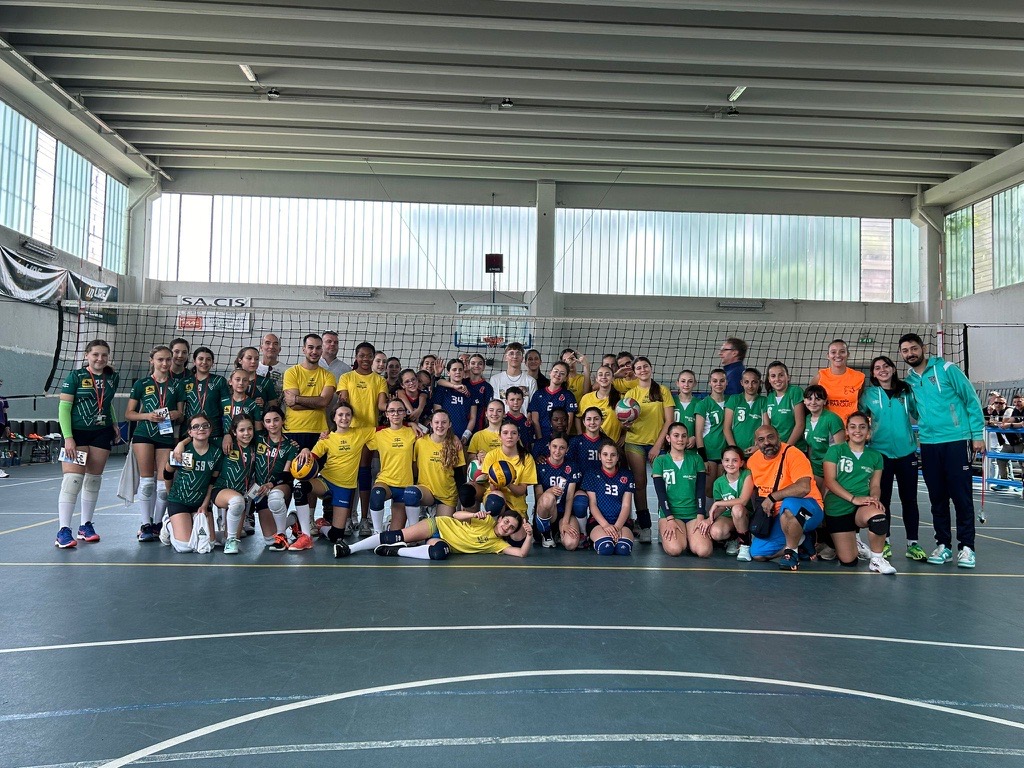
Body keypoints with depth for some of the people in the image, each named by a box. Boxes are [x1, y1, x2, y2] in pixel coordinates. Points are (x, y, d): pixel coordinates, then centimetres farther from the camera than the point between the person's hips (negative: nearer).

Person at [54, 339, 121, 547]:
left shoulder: (112, 378, 7)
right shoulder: (75, 377, -6)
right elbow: (64, 407, -8)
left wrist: (114, 425, 8)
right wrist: (68, 437, -15)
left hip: (102, 434, 5)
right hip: (77, 433, -4)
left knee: (93, 479, 9)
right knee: (72, 478, -13)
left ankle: (86, 525, 19)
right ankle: (63, 530, -11)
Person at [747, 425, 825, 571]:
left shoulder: (792, 454, -18)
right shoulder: (753, 461, 2)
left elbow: (804, 488, -32)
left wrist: (772, 497, -24)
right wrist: (758, 511, 6)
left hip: (807, 510, -6)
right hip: (778, 517, 7)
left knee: (789, 505, -41)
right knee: (757, 553, -8)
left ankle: (792, 551, -16)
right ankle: (799, 541, 14)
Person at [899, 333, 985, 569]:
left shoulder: (947, 370, -4)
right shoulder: (908, 381, 9)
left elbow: (971, 401, -3)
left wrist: (978, 434, -6)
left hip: (957, 440, -4)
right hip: (928, 444, 4)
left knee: (961, 495, -2)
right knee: (937, 497, 8)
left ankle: (966, 547, 7)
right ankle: (943, 545, 17)